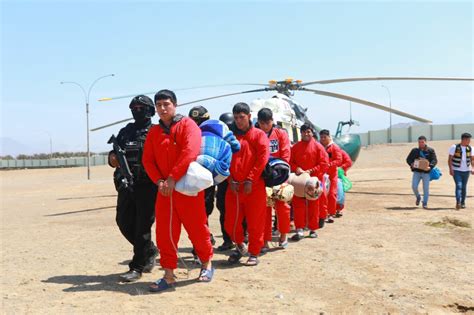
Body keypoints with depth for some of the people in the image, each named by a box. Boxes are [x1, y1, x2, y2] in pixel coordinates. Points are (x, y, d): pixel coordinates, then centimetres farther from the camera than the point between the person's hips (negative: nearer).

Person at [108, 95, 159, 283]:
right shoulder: (125, 132, 16)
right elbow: (114, 153, 16)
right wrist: (112, 158, -7)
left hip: (147, 185, -6)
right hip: (126, 184, 6)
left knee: (142, 225, -2)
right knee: (124, 222, 8)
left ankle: (137, 267, 7)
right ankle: (149, 250, 29)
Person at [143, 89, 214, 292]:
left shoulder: (187, 125, -4)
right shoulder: (154, 132, 13)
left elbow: (189, 152, -18)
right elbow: (147, 160, 7)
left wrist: (172, 178, -21)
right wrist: (159, 181, -10)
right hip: (164, 189, 5)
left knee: (196, 227, 5)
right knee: (164, 232, 2)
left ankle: (207, 264, 27)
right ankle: (168, 275, 11)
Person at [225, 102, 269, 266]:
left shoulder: (258, 135, 2)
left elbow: (262, 158, -8)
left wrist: (250, 180, -13)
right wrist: (231, 180, -3)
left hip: (254, 186, -4)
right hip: (234, 186, 4)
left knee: (255, 222, 2)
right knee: (231, 223, 5)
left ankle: (254, 253, 17)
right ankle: (240, 246, 30)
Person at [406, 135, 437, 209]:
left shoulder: (430, 150, 1)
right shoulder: (414, 150, 8)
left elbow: (435, 160, -5)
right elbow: (408, 159, 10)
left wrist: (430, 167, -24)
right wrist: (411, 164, -13)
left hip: (426, 172, -2)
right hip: (417, 172, 2)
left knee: (426, 188, 1)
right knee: (414, 186, -7)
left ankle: (425, 203, 13)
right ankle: (418, 197, 23)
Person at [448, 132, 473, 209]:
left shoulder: (470, 148, 2)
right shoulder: (454, 147, -10)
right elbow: (450, 159, -7)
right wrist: (450, 169, -15)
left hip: (466, 171, 4)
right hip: (456, 170, -4)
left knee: (464, 187, 10)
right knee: (459, 185, -17)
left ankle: (463, 203, 22)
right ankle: (458, 202, -24)